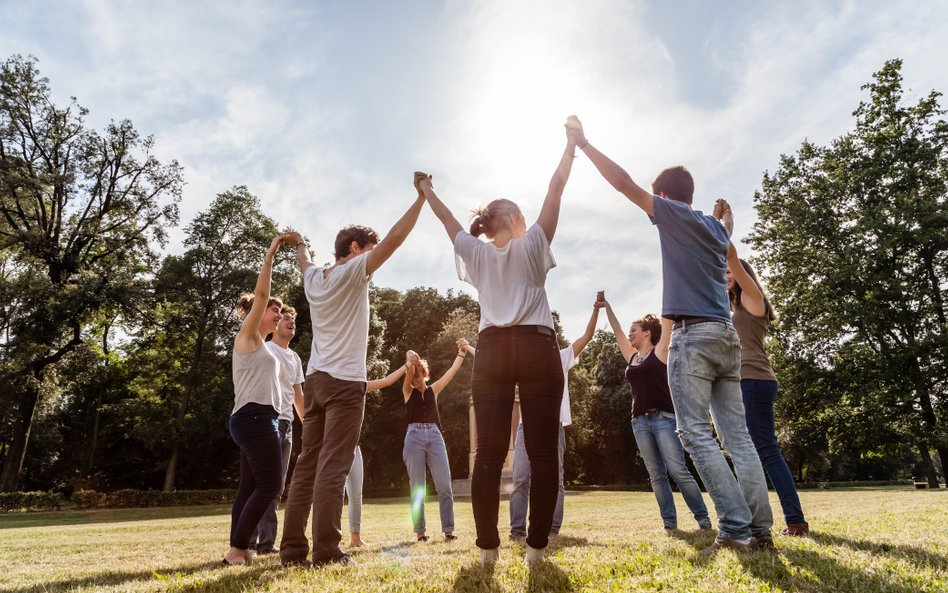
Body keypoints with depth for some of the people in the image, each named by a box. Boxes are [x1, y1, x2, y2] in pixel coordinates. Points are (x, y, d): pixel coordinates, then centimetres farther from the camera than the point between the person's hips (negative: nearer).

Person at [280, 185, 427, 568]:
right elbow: (394, 239, -10)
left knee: (307, 465, 8)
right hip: (344, 381, -7)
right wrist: (422, 197, -2)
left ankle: (292, 548, 11)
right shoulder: (352, 273, -4)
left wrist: (298, 245, 61)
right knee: (333, 467, -8)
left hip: (314, 380, 7)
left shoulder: (313, 278, 15)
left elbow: (304, 261, 39)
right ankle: (326, 551, -6)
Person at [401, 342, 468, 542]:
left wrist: (461, 353, 13)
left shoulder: (433, 390, 16)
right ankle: (420, 531, 10)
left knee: (444, 486, -5)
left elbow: (452, 371, 13)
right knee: (417, 489, 2)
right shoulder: (408, 391, 10)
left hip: (435, 436, 2)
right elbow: (410, 369, -9)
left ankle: (448, 530, 1)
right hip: (414, 437, -2)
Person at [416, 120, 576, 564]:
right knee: (542, 452, 0)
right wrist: (571, 145, 21)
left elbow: (446, 217, 29)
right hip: (536, 348, -3)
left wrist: (426, 190, 45)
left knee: (489, 453, 1)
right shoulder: (532, 244, 8)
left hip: (492, 351, 3)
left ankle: (488, 546, 1)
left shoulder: (476, 253, 15)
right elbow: (556, 189, 10)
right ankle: (536, 545, 0)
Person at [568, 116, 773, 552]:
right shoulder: (715, 227, 21)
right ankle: (759, 528, 4)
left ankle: (735, 527, -11)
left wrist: (583, 143, 6)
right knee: (737, 435, 5)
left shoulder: (674, 215, 0)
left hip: (693, 335, -8)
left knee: (696, 434, -7)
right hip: (727, 336, 8)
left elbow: (623, 183, -3)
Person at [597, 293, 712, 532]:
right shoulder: (632, 357, 16)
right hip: (640, 421, 6)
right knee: (656, 475, 5)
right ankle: (669, 520, 9)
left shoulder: (660, 351, 2)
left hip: (664, 418, -6)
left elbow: (667, 322, -1)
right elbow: (617, 331, 23)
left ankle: (702, 517, 2)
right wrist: (606, 306, 27)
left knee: (677, 470, -9)